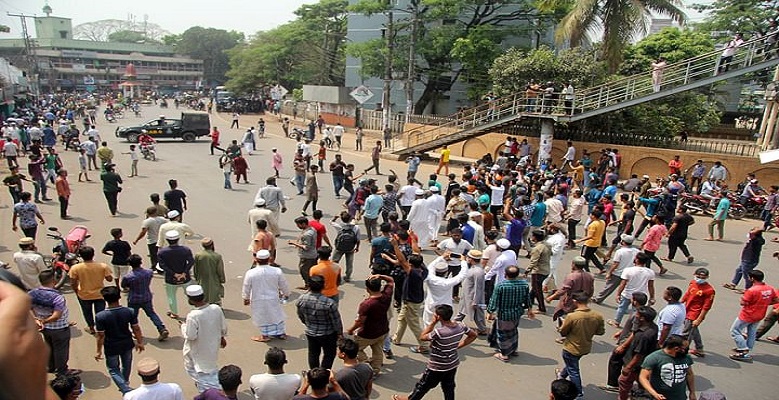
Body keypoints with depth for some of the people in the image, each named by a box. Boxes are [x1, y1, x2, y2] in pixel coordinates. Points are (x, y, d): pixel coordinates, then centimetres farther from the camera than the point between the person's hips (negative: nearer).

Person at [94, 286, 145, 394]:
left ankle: (126, 391, 4)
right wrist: (140, 343, 6)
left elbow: (100, 336, -16)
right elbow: (136, 329, -8)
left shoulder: (100, 316, -22)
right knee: (126, 366, 25)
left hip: (111, 347, -3)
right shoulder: (130, 312, -16)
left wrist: (99, 351, -3)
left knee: (113, 369, 15)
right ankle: (125, 383, 48)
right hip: (127, 344, 3)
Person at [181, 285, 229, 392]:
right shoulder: (217, 309, -16)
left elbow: (190, 336, -24)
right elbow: (223, 327, -4)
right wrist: (222, 337, 16)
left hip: (199, 350, -5)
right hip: (213, 345, 5)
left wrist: (183, 326, -6)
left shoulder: (193, 316, -32)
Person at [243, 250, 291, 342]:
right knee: (277, 314, 20)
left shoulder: (250, 273, -18)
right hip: (273, 299, 1)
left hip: (258, 301, -1)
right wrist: (286, 294, 17)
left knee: (262, 317, 17)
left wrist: (246, 298, 12)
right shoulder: (277, 271, -15)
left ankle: (265, 335, 26)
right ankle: (281, 333, 31)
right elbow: (284, 286, -3)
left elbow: (246, 288, -6)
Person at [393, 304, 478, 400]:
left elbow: (422, 337, -17)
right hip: (453, 364, 6)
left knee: (423, 386, 17)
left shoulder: (438, 332, -33)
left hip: (438, 367, -5)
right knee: (448, 388, 20)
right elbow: (473, 335, 3)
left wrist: (433, 323, -16)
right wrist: (458, 346, 2)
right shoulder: (461, 326, -14)